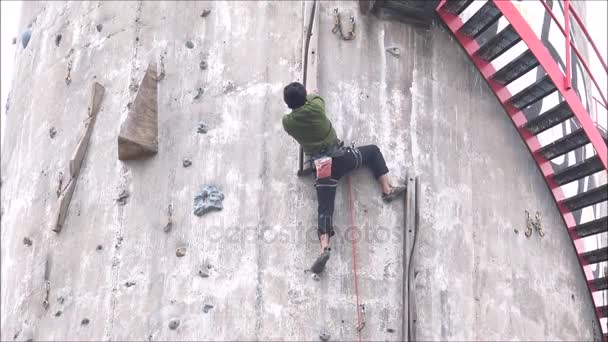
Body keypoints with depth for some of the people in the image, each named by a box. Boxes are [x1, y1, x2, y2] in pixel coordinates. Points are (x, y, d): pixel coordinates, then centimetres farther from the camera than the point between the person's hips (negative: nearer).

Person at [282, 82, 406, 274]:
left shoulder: (287, 122, -5)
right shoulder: (315, 107, -8)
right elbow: (317, 98, 17)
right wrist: (312, 95, 40)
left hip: (321, 168, 1)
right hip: (340, 157, -1)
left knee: (325, 209, -3)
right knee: (373, 151, 23)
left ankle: (324, 247, -23)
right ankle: (387, 190, 18)